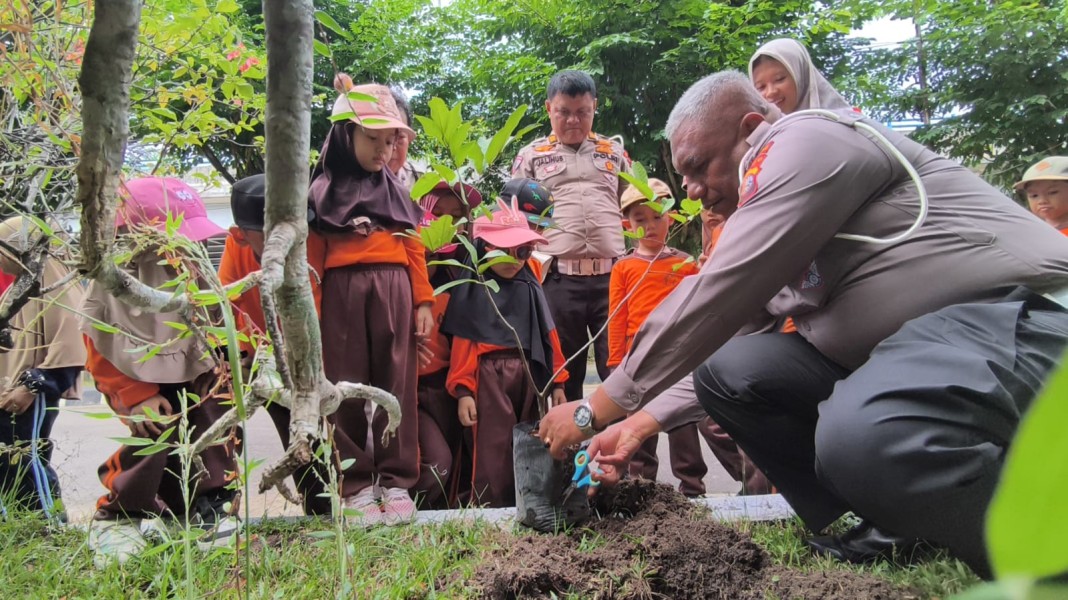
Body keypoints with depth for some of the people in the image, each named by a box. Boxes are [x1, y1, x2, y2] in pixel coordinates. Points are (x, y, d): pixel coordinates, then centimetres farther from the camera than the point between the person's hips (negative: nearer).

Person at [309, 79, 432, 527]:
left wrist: (424, 301, 5)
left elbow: (413, 247, 13)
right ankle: (356, 486, 9)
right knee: (347, 387, 1)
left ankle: (396, 482, 8)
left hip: (394, 291, 2)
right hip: (342, 292, -2)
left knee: (396, 386, 2)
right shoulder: (322, 190, 6)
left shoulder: (394, 189, 15)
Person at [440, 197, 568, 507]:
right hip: (489, 375, -5)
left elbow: (547, 334, 12)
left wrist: (557, 381, 10)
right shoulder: (473, 289, -2)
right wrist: (463, 390, -12)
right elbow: (463, 342, -7)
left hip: (528, 374, 5)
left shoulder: (530, 287, 12)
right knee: (494, 446, -4)